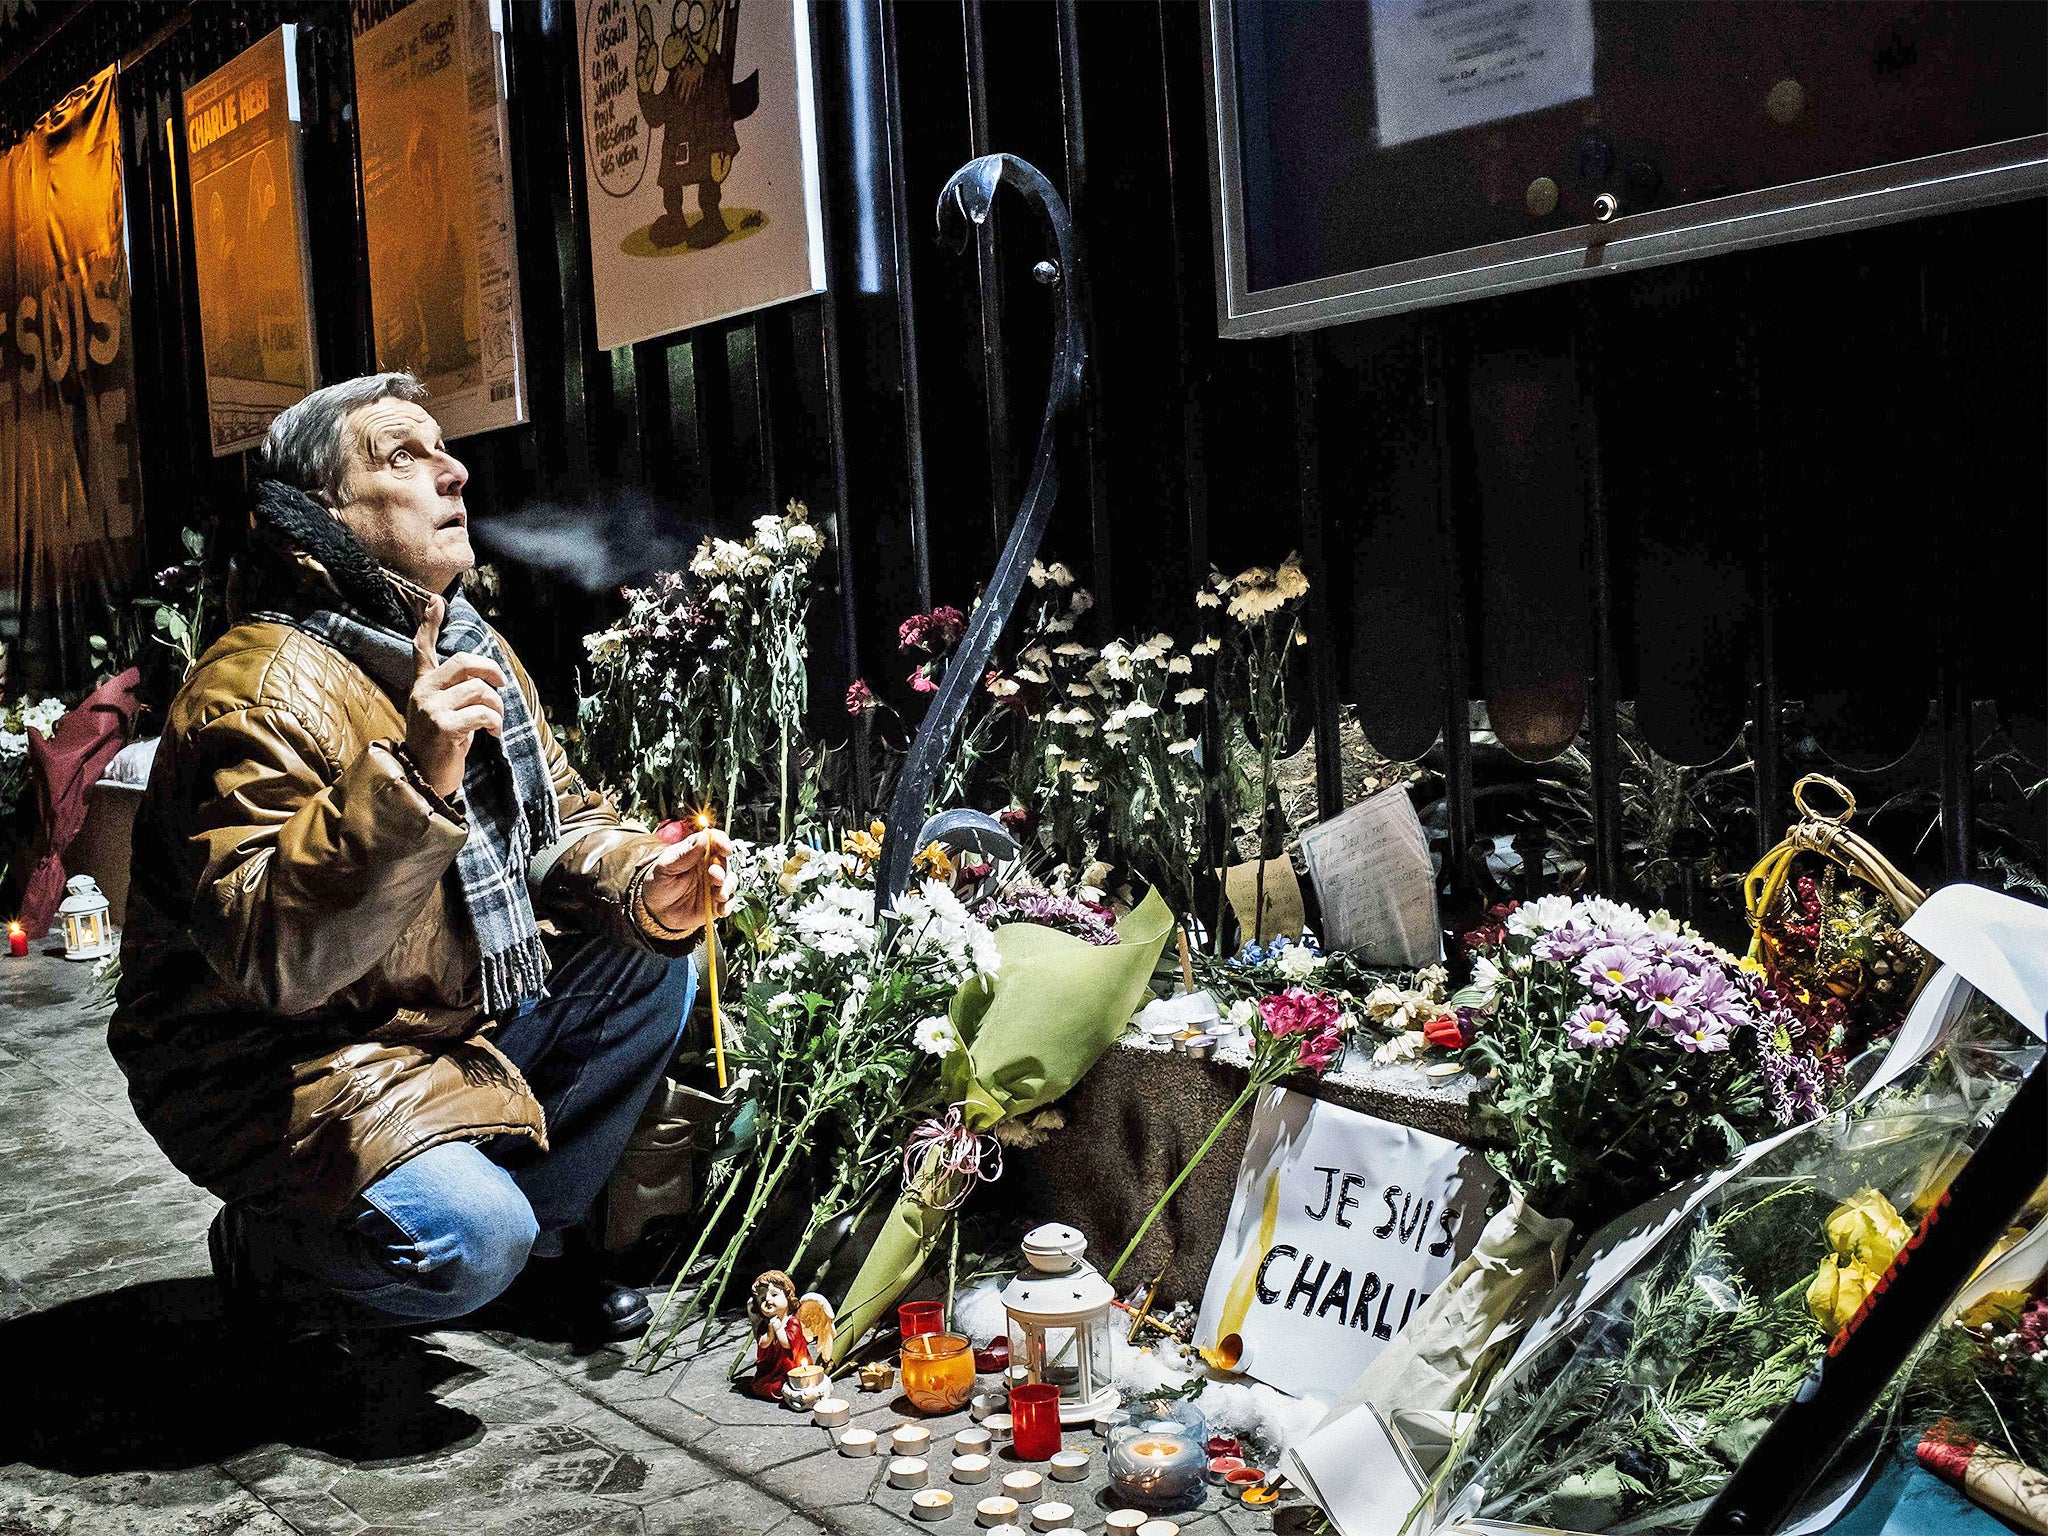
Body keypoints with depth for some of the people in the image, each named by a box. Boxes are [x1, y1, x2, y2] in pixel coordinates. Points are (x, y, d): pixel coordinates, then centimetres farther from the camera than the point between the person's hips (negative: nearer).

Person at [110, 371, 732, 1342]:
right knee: (467, 1242, -27)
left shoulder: (473, 652, 4)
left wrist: (639, 886, -11)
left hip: (448, 1023, 8)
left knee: (650, 969, 0)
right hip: (276, 1068, -8)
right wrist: (412, 781, -46)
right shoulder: (262, 694, -25)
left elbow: (561, 821, 12)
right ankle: (266, 1256, 7)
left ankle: (537, 1237, 13)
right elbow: (265, 955, -35)